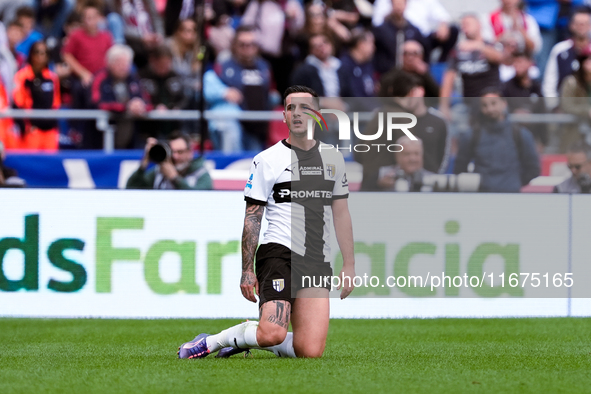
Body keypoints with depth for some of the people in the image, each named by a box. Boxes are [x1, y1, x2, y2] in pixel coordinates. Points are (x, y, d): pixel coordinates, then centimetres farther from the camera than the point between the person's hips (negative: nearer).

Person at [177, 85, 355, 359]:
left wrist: (349, 265, 15)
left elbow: (341, 214, 20)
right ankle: (211, 342, 0)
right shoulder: (267, 160, 0)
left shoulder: (333, 158, 13)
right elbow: (252, 217, 0)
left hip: (318, 263, 5)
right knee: (273, 334, -26)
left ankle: (246, 338, 15)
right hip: (278, 254, -4)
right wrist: (247, 270, -5)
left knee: (311, 351, -10)